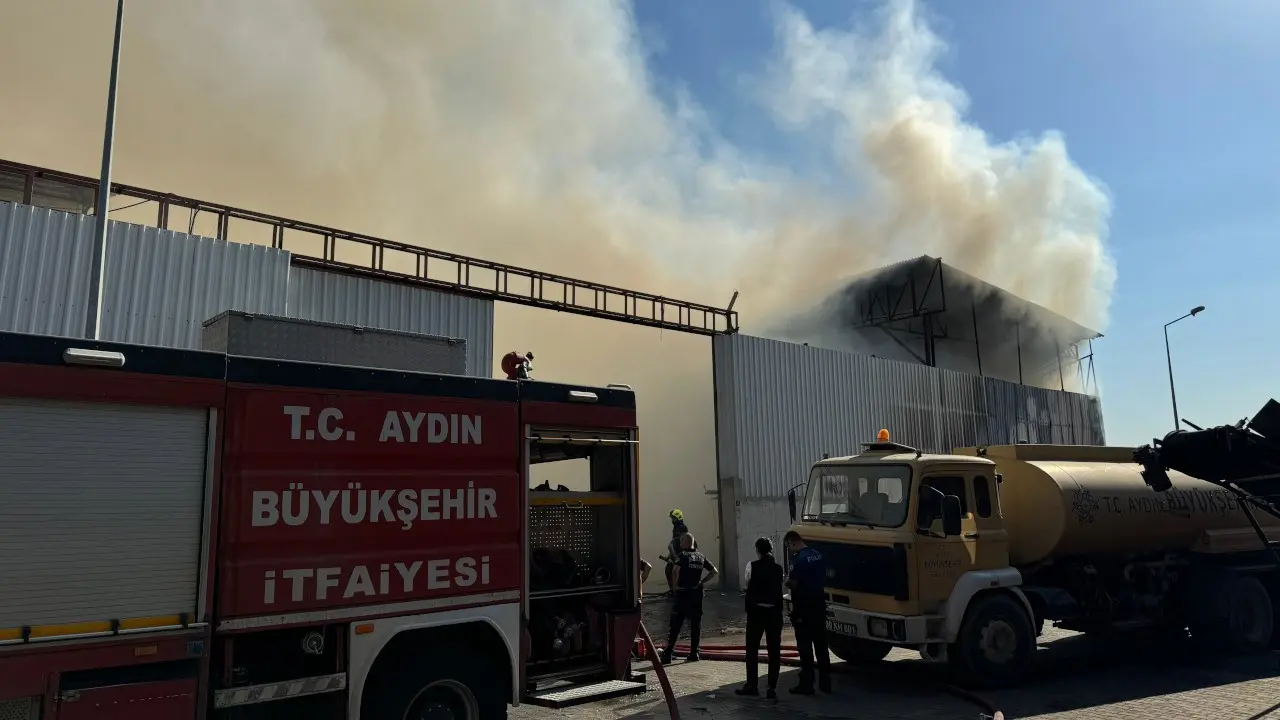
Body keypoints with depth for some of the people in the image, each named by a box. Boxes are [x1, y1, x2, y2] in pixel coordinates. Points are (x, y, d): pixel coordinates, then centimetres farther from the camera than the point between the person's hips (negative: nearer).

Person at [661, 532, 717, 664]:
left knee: (675, 625, -2)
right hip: (697, 593, 5)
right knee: (696, 624, 10)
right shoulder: (701, 557, 10)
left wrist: (675, 585, -12)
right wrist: (702, 582, 10)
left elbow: (675, 570, -25)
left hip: (683, 594, -5)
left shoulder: (682, 555, -8)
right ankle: (694, 653, 10)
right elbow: (714, 571, 14)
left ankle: (668, 653, -3)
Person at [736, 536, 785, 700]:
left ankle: (752, 685, 11)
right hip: (774, 612, 2)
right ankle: (772, 688, 5)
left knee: (752, 649, 9)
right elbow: (780, 589, 1)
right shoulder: (778, 568, 1)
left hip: (756, 611, -2)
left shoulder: (752, 566, -7)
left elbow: (748, 584, 1)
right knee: (774, 651, 7)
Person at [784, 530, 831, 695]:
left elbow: (792, 583, -19)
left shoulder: (799, 559, -18)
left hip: (803, 607, -8)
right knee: (821, 645, 13)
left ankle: (807, 684, 3)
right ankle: (825, 682, 19)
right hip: (819, 605, 8)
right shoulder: (819, 556, 8)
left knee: (805, 646, -1)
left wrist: (786, 580, 0)